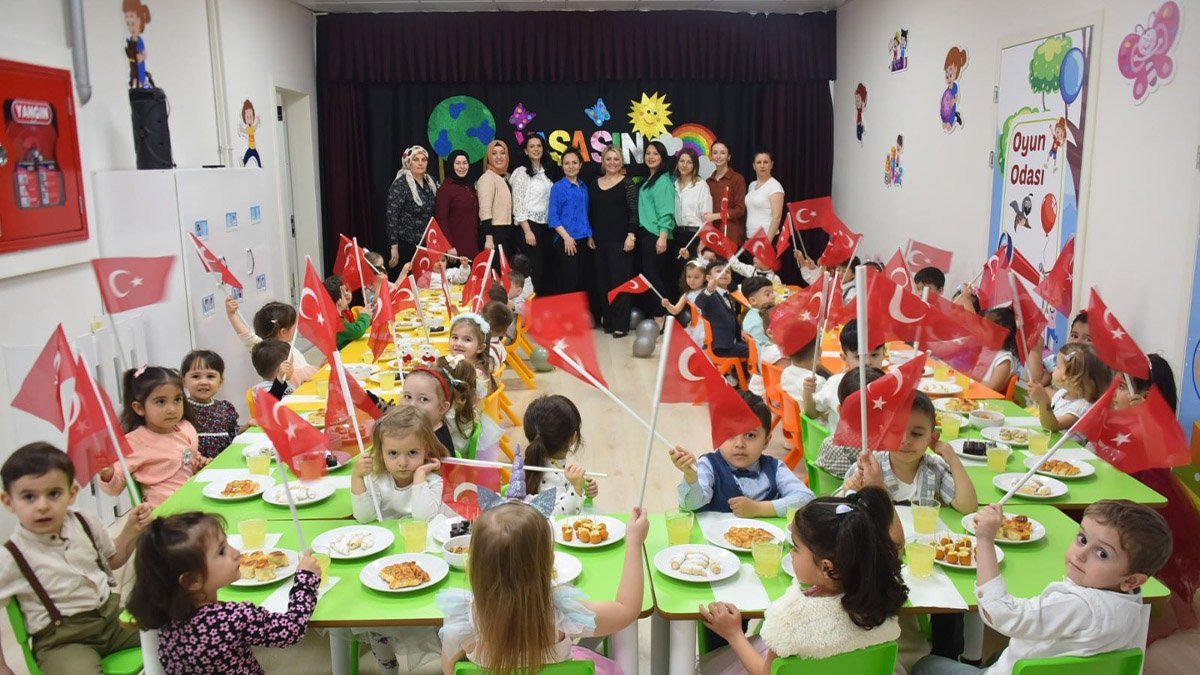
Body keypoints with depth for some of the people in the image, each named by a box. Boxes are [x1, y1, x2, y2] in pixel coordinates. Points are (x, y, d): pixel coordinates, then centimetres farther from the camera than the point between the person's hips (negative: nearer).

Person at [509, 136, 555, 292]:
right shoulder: (521, 172, -4)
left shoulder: (547, 172, 16)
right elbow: (518, 205, -10)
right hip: (530, 226, -6)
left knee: (547, 269, 6)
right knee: (533, 272, -7)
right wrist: (527, 231, -17)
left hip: (546, 227, 7)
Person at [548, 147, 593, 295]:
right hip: (565, 241, -6)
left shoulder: (583, 187, 12)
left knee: (581, 281, 9)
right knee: (568, 283, -6)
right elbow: (553, 217, -8)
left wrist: (589, 236, 10)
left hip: (582, 241, 6)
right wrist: (567, 237, -15)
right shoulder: (558, 187, -5)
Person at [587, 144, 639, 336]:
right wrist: (589, 236, 12)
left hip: (620, 240, -5)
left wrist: (631, 235, -14)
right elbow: (590, 213, 16)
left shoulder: (627, 184, -1)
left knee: (620, 279, -6)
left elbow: (634, 212, -6)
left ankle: (620, 324, -4)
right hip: (599, 240, 5)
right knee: (602, 280, 6)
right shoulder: (594, 184, 13)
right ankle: (607, 320, 15)